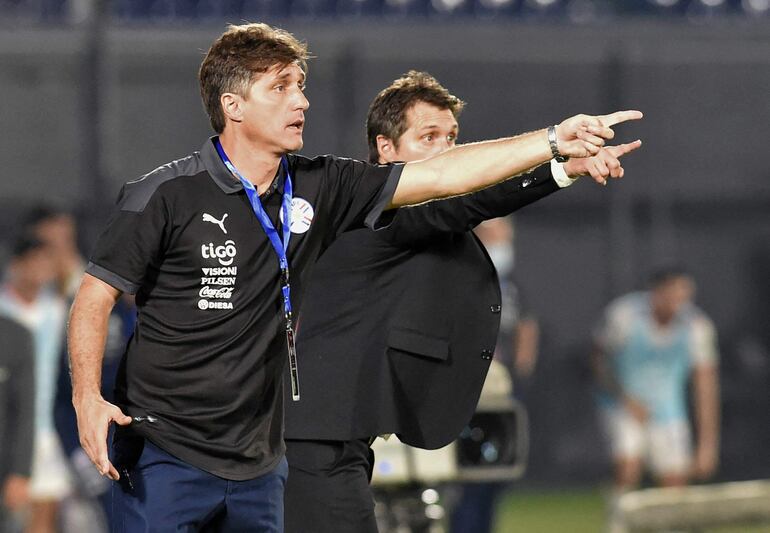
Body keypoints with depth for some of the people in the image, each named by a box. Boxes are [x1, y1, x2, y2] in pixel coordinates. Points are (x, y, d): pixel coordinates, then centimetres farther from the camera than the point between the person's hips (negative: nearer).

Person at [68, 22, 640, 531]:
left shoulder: (316, 188, 5)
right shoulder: (167, 195, -9)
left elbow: (439, 175, 5)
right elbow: (95, 297, -6)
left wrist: (555, 141, -1)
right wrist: (88, 397, -20)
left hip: (258, 464, 5)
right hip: (164, 455, -5)